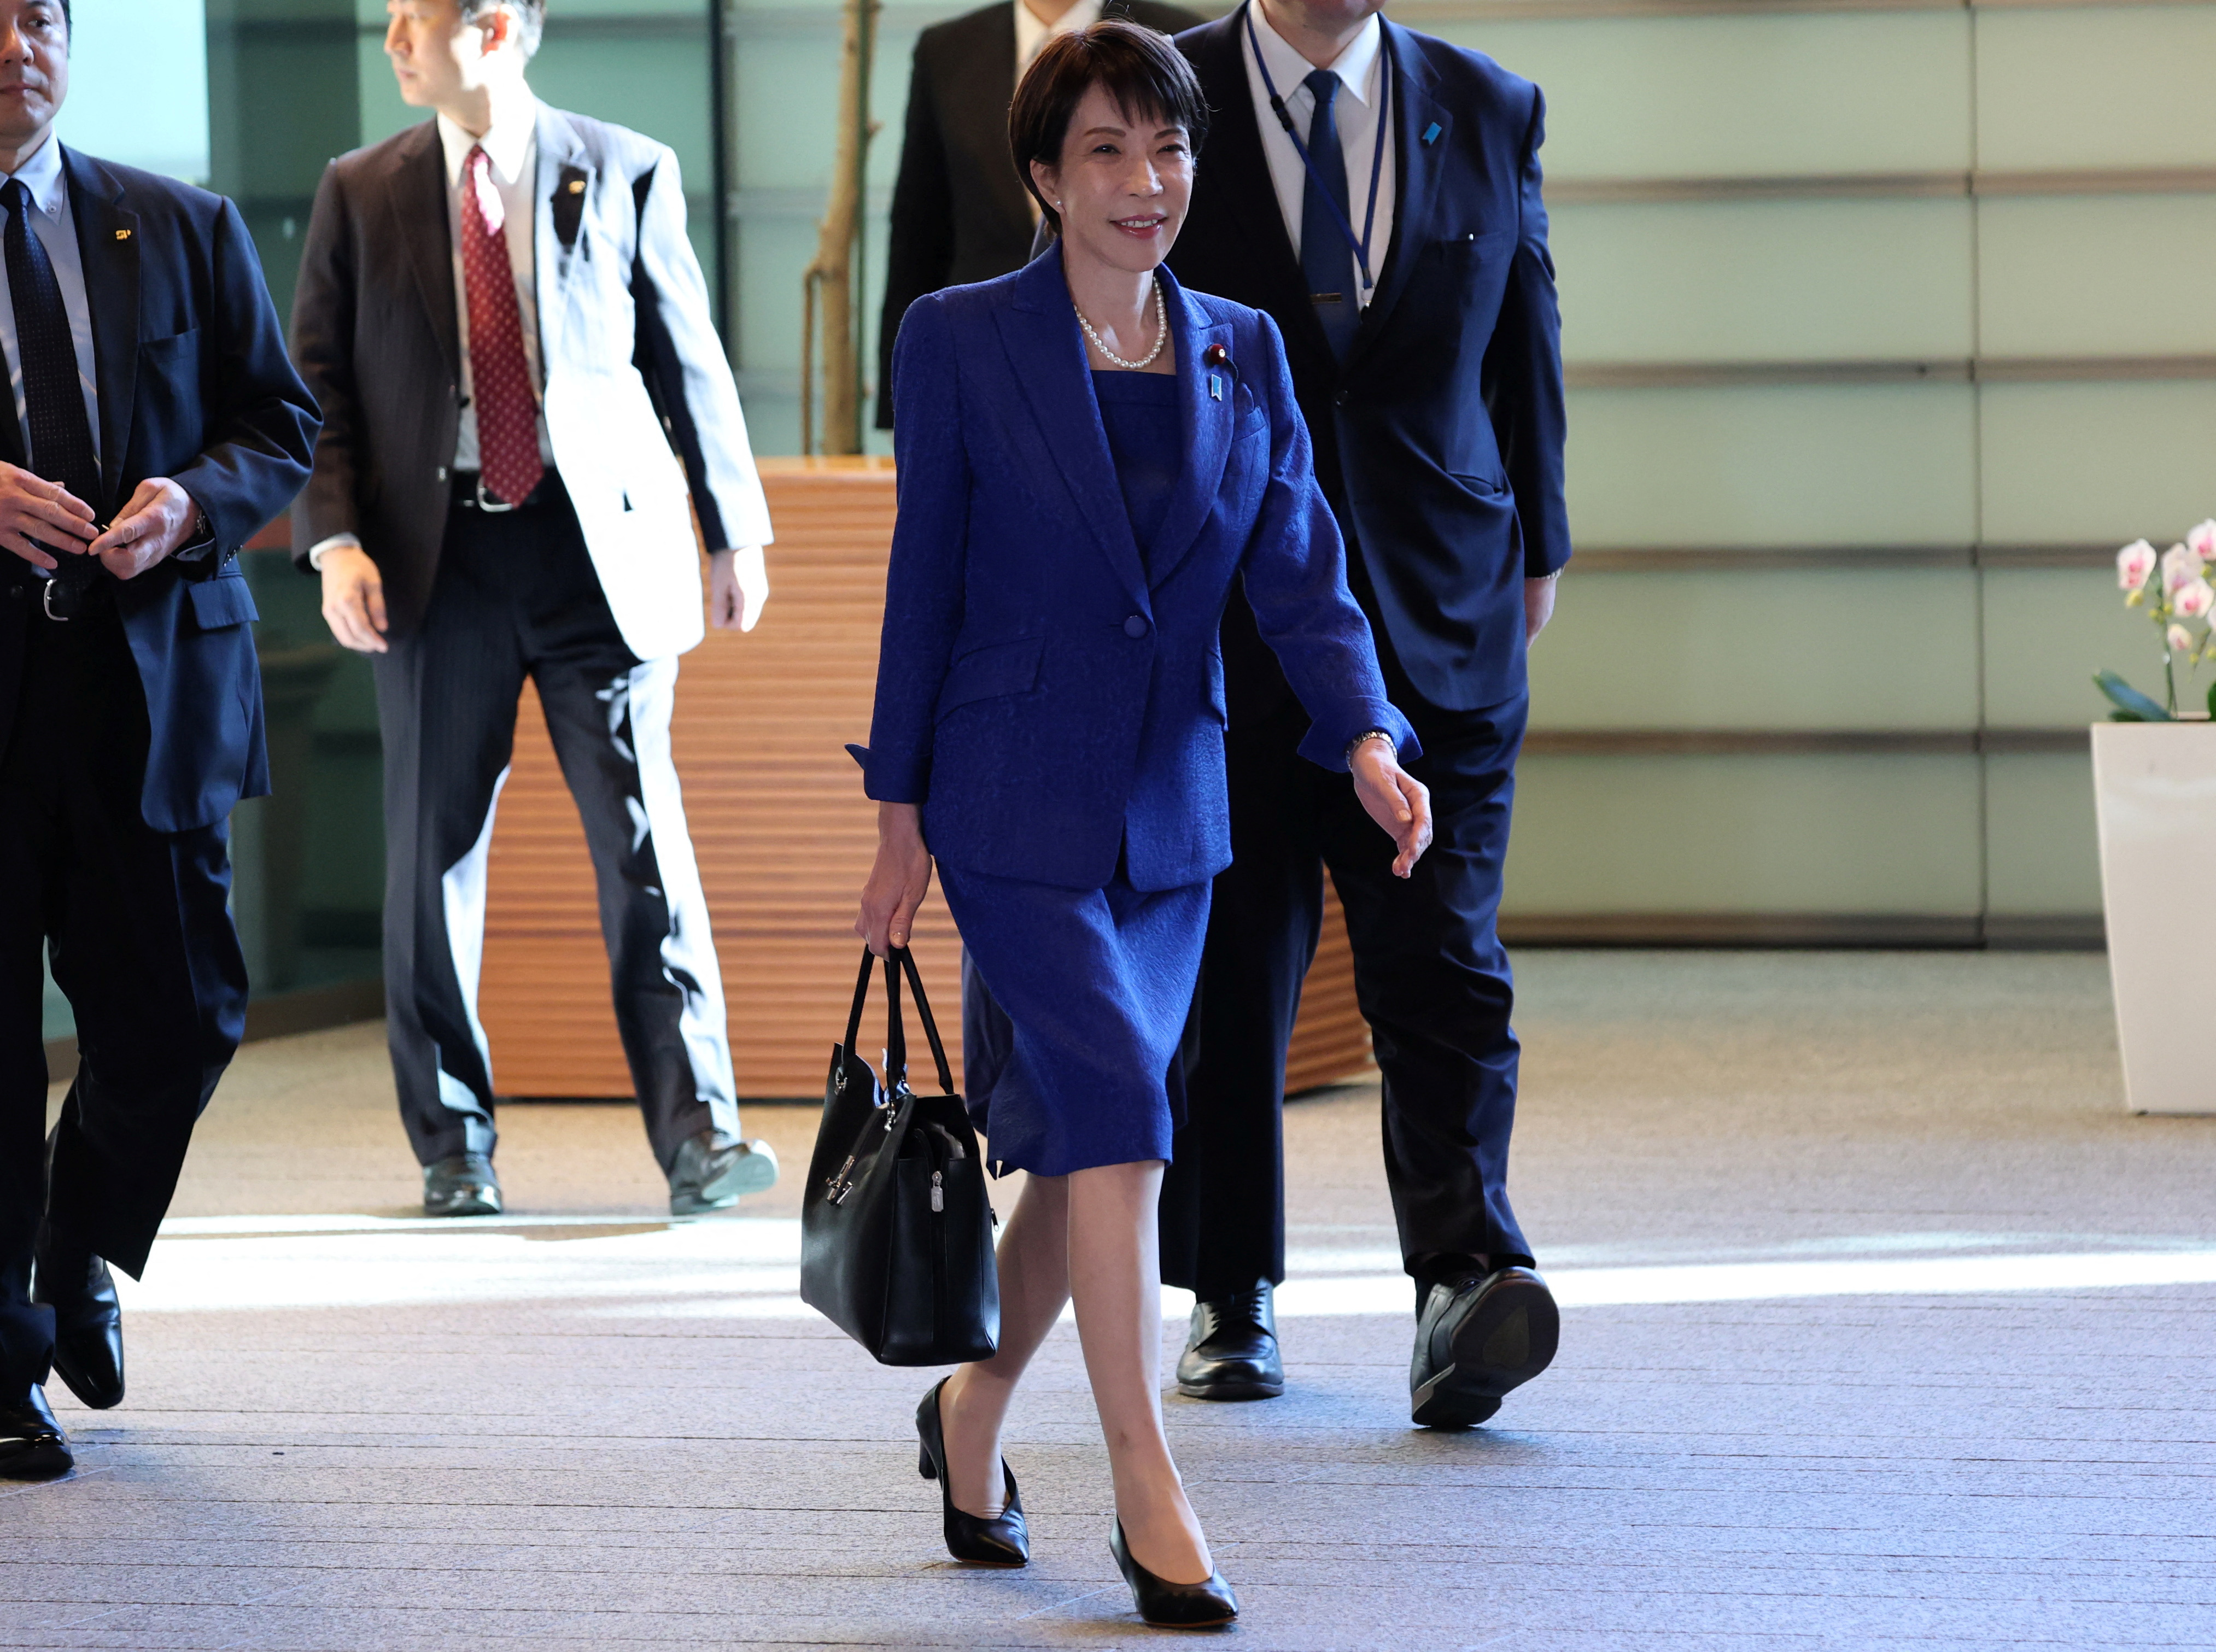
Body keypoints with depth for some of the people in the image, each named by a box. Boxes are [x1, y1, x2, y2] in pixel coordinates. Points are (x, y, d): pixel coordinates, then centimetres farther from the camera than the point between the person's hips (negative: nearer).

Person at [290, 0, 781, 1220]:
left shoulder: (626, 176, 5)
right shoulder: (360, 194, 9)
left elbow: (692, 364, 9)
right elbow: (319, 384, 7)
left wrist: (736, 530, 8)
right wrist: (334, 541, -6)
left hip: (602, 547, -2)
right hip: (437, 557, 2)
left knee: (644, 834, -7)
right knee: (435, 852, 6)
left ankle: (696, 1128, -6)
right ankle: (452, 1143, 16)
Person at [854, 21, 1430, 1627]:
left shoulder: (1242, 353, 6)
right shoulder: (961, 343, -5)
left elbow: (1300, 574, 0)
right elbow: (925, 582, -2)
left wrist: (1367, 738, -17)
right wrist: (901, 812, -2)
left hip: (1169, 812, 5)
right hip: (1014, 804, -5)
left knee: (1081, 1145, 10)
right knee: (1119, 1108, -17)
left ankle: (974, 1410, 34)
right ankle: (1151, 1503, -13)